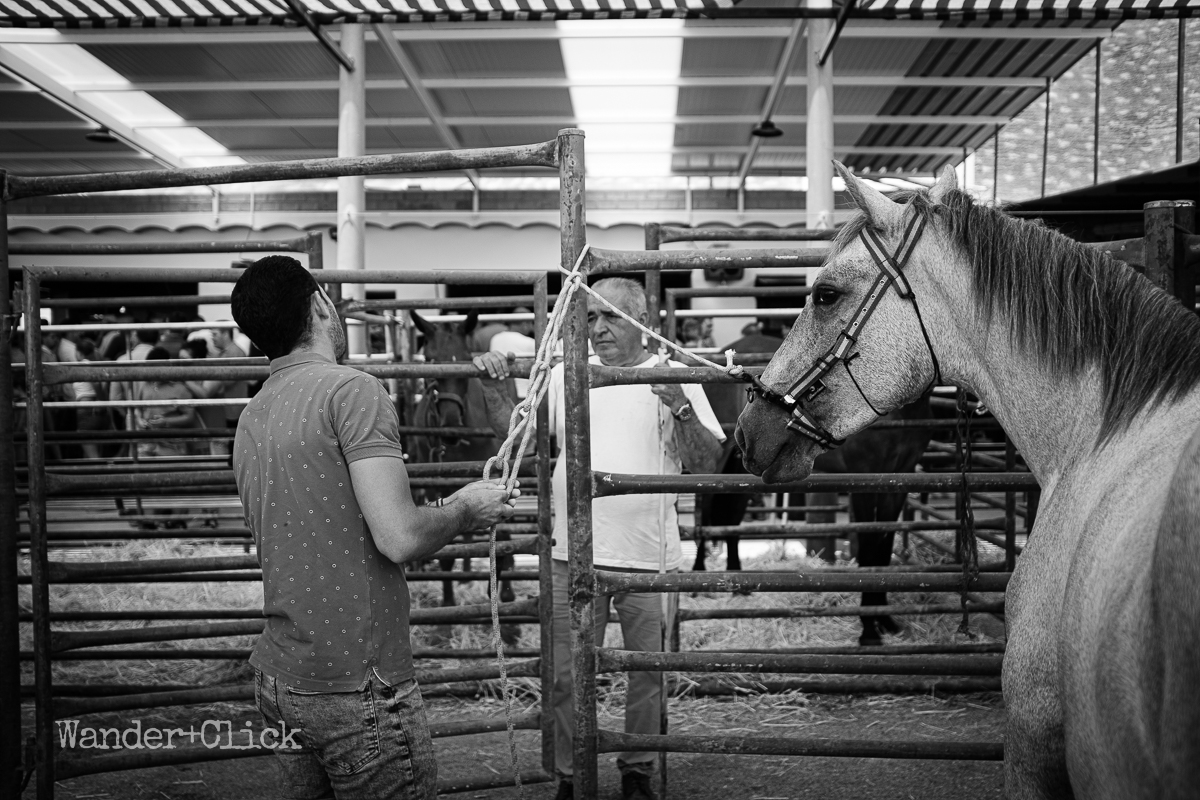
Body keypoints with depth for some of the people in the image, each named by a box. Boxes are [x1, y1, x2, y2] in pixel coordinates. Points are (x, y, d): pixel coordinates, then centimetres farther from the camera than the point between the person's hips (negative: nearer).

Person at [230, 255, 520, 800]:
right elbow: (399, 538, -21)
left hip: (277, 677, 8)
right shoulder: (353, 391, -14)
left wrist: (447, 515, 21)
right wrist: (464, 510, -2)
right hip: (354, 686, -8)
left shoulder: (250, 418, 11)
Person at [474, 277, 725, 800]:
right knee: (566, 675, 8)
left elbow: (708, 464, -5)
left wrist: (681, 407, -21)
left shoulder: (676, 377, -1)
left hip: (650, 557, -1)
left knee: (647, 672, 12)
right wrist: (494, 388, -8)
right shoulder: (566, 374, 5)